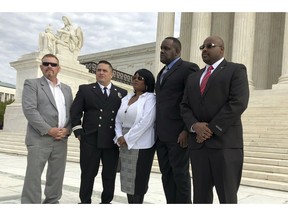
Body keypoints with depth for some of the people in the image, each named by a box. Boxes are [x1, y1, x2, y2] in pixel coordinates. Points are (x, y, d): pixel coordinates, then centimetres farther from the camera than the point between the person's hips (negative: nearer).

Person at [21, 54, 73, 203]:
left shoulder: (66, 89, 17)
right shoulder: (32, 84, 1)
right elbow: (29, 110, -10)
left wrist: (67, 129, -4)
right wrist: (49, 130, -16)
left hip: (61, 139, 5)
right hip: (39, 139, -5)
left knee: (56, 176, 11)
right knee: (33, 176, -4)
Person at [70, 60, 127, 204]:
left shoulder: (122, 93, 9)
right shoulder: (85, 89, 7)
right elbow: (75, 111, 4)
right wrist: (78, 132, -3)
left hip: (113, 141, 2)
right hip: (90, 140, -1)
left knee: (110, 174, 10)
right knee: (88, 174, 7)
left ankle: (106, 201, 25)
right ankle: (85, 202, 20)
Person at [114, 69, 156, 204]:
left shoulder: (150, 98, -6)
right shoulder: (126, 98, 14)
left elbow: (146, 122, -17)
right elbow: (118, 120, 12)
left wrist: (127, 138, -15)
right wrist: (120, 136, -6)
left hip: (141, 145, -6)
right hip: (125, 144, 6)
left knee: (138, 178, 2)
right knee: (128, 178, 10)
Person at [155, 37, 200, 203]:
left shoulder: (188, 68, -5)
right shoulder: (162, 72, 20)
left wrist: (188, 130, -18)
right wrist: (157, 130, 12)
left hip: (178, 134, -7)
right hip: (161, 135, 8)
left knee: (180, 175, 1)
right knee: (167, 175, 11)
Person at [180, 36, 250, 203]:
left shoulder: (236, 70, 4)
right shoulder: (193, 78, 21)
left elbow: (238, 103, -10)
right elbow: (185, 107, 14)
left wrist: (212, 129, -13)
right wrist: (194, 126, -7)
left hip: (225, 142, -5)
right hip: (198, 144, 5)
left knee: (227, 197, 0)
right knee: (201, 196, 9)